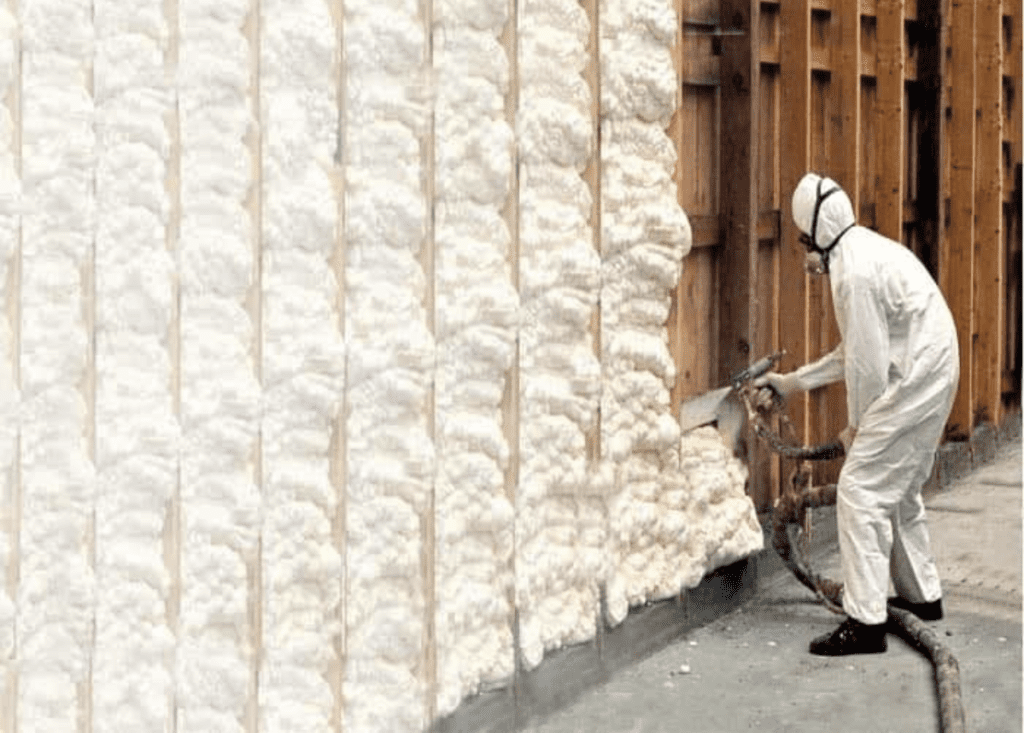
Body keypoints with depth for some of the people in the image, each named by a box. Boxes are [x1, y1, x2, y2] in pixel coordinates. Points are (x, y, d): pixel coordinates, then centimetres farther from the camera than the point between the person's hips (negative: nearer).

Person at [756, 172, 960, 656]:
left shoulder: (855, 271, -18)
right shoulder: (863, 251, 15)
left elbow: (867, 362, -18)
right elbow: (855, 351, 21)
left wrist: (856, 425, -4)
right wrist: (791, 382, 23)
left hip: (912, 384, -11)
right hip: (932, 379, 11)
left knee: (860, 491, -9)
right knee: (898, 490, 22)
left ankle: (866, 621, -9)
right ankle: (922, 595, 35)